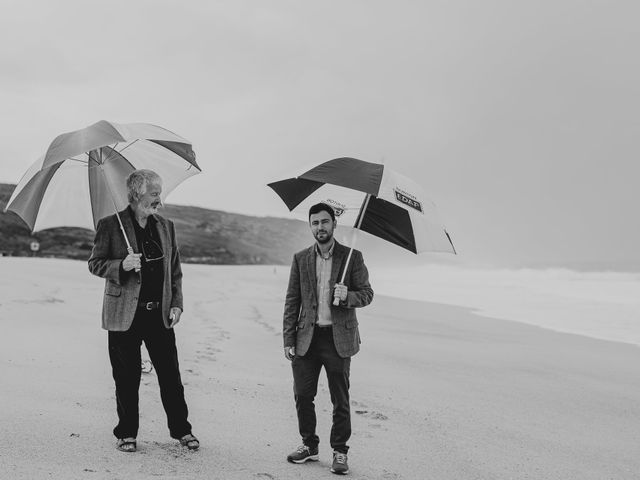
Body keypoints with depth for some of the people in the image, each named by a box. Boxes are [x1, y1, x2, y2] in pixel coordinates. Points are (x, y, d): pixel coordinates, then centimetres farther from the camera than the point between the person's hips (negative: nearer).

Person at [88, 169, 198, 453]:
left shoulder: (166, 227, 11)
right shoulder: (110, 225, -2)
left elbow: (175, 270, 14)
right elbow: (95, 264, 0)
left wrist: (176, 304, 4)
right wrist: (122, 265, -18)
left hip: (160, 314, 3)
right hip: (125, 315, -3)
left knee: (171, 376, 5)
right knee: (127, 378, 4)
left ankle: (181, 430, 18)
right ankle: (126, 434, 19)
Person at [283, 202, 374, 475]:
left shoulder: (352, 257, 1)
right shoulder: (300, 259, 7)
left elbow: (367, 294, 3)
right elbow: (292, 301, 7)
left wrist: (348, 296, -19)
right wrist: (288, 339, 1)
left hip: (338, 338, -2)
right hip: (307, 338, 2)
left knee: (340, 400, 3)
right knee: (302, 395, 6)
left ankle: (340, 452, 16)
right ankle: (309, 445, 24)